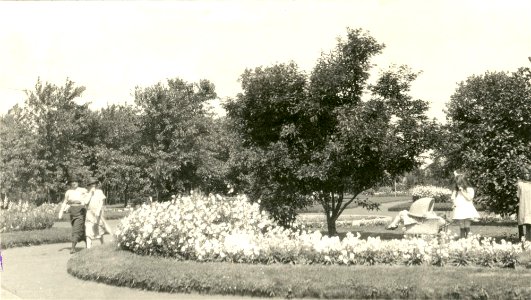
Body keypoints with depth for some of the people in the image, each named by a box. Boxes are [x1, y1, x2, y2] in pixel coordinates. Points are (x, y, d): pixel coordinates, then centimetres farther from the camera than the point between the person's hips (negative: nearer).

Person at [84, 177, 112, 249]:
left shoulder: (99, 192, 1)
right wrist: (90, 192, -9)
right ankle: (88, 247, -13)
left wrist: (98, 211, -22)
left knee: (99, 230, 11)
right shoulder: (88, 193, 6)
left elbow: (101, 202, -9)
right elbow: (86, 202, -10)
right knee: (88, 231, -10)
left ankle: (102, 244, 33)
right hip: (89, 215, 1)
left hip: (98, 214, -1)